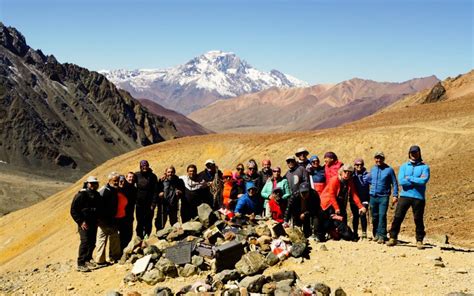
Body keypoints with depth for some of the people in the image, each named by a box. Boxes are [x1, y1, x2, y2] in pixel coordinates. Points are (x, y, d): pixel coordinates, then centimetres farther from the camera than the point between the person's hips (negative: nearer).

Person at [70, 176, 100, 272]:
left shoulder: (97, 195, 9)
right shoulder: (81, 195, -11)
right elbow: (73, 210, -11)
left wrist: (97, 220, 11)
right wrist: (80, 222, -15)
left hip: (93, 223, 7)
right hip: (84, 223, -6)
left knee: (92, 242, 9)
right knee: (85, 242, -13)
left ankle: (87, 259, 26)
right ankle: (80, 264, -10)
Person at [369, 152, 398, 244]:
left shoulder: (389, 170, -3)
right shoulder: (372, 169, 10)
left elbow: (394, 183, -1)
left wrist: (395, 195, -7)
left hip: (384, 197, -4)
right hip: (373, 196, 4)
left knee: (382, 216, -12)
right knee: (374, 217, 9)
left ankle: (382, 236, -12)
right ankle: (376, 234, 21)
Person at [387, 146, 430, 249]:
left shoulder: (424, 167, 4)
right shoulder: (404, 166, 10)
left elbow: (424, 180, -14)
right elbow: (401, 181, -6)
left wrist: (409, 178, -7)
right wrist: (417, 181, -8)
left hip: (418, 197, -2)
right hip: (404, 195, 2)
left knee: (418, 220, 3)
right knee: (397, 217, -1)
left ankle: (419, 240, 15)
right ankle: (393, 238, 9)